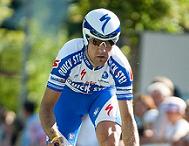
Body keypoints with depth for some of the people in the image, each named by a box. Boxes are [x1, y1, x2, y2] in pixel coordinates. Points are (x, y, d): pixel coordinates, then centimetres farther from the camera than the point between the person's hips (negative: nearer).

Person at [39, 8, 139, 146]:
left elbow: (127, 118, -30)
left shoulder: (120, 66, -33)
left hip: (103, 94, 0)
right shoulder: (68, 56, -36)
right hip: (70, 93, 0)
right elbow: (47, 105, -33)